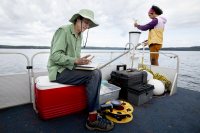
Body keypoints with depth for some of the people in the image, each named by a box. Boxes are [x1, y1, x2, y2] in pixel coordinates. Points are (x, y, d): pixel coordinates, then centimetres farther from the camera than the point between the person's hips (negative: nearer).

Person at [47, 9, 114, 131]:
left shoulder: (80, 36, 14)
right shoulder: (63, 31, -11)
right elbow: (55, 56, -20)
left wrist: (81, 60, -1)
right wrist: (76, 61, -27)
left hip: (70, 68, 8)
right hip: (59, 71, -8)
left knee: (97, 72, -8)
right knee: (93, 75, -23)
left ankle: (94, 108, -3)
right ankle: (93, 119, -14)